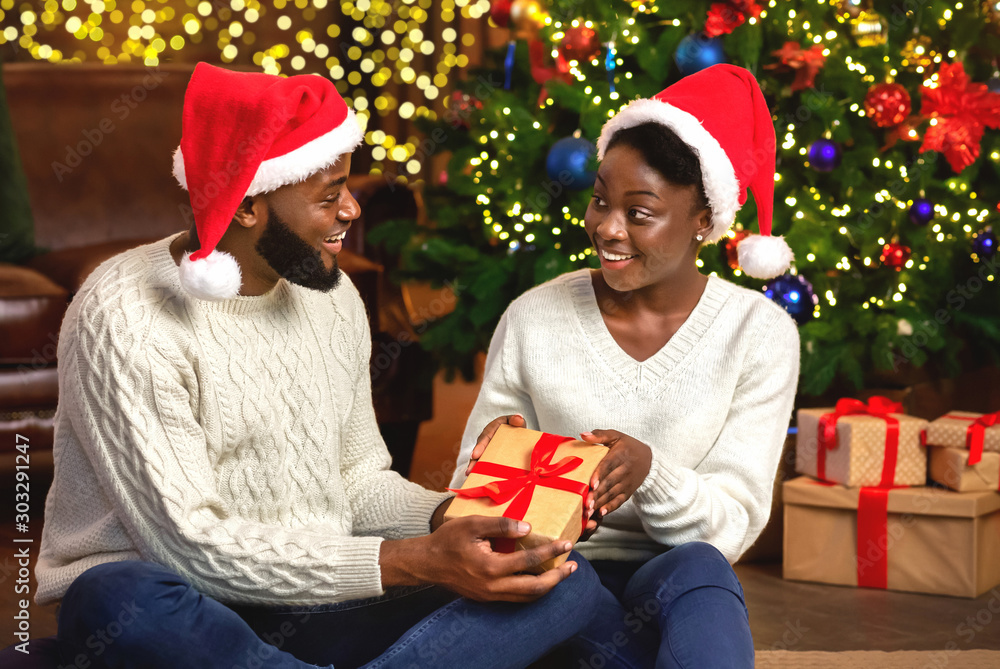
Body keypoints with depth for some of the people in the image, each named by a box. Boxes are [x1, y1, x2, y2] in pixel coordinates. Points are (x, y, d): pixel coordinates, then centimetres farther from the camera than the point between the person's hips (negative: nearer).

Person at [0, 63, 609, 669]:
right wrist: (415, 562, -25)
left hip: (308, 608, 7)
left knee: (568, 582, -14)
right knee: (129, 604, -43)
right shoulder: (125, 318, -14)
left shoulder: (333, 299, 10)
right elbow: (192, 546, -20)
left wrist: (451, 517, -6)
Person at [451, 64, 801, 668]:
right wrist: (494, 457, -20)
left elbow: (733, 526, -6)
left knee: (698, 570, -37)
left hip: (677, 589, 0)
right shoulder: (534, 319, 1)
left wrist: (650, 473, -27)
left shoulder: (760, 334, -2)